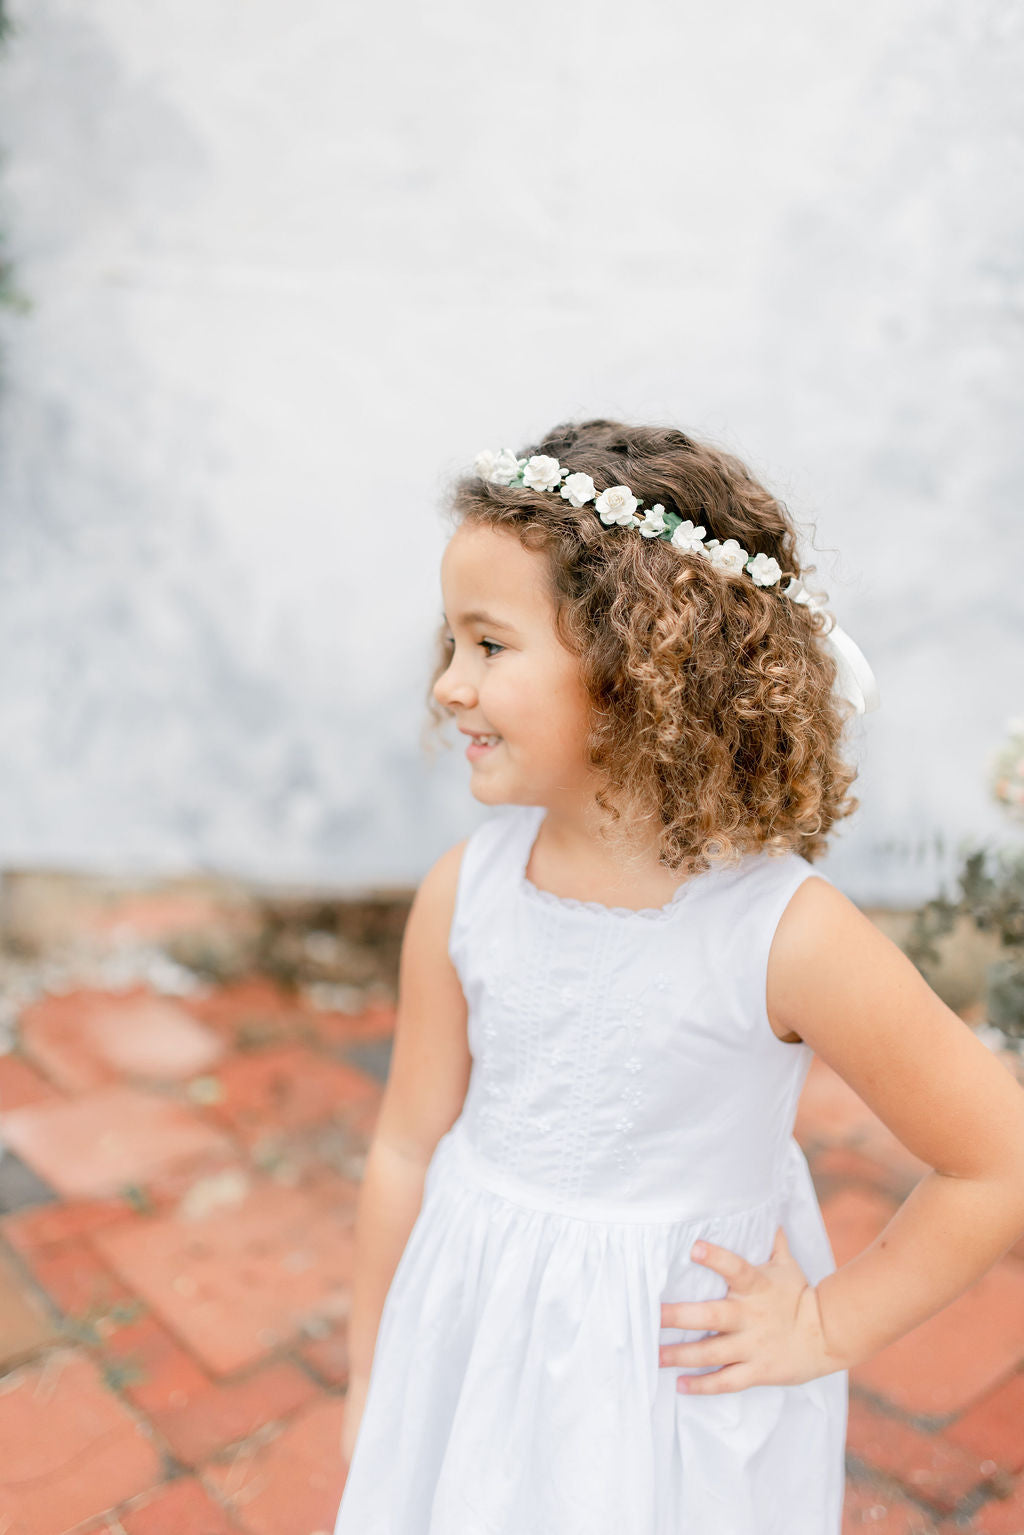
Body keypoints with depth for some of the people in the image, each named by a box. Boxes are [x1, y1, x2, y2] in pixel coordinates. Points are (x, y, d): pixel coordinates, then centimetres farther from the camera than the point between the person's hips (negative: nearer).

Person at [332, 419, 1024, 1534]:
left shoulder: (787, 935, -25)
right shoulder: (464, 893, -14)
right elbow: (408, 1149, -3)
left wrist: (828, 1327, -7)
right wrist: (370, 1381, 8)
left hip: (683, 1388, -3)